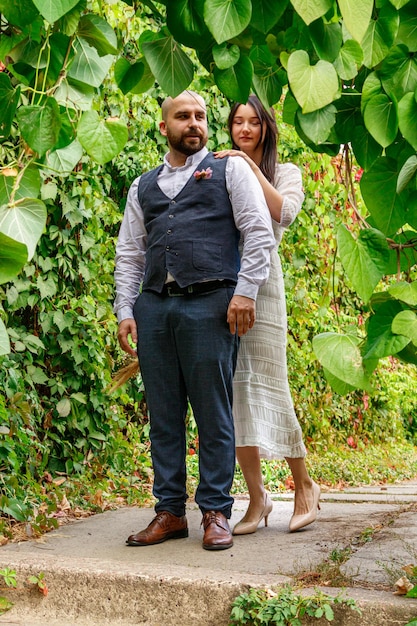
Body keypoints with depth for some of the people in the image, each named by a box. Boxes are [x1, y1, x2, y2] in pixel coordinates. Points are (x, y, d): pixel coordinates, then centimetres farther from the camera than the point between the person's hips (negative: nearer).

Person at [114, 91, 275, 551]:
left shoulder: (229, 171, 11)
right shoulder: (143, 187, 21)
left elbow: (260, 232, 2)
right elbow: (129, 253, 18)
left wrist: (245, 292, -9)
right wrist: (125, 311, 7)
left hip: (210, 304, -4)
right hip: (154, 306, 4)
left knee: (213, 413, -2)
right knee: (163, 414, 5)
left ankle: (215, 512, 5)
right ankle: (170, 511, 12)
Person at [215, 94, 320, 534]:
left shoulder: (285, 173, 12)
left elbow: (285, 213, -9)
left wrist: (252, 168, -10)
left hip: (260, 282, -3)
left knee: (266, 384, -6)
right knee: (233, 387, -2)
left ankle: (304, 485, 11)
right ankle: (257, 498, 4)